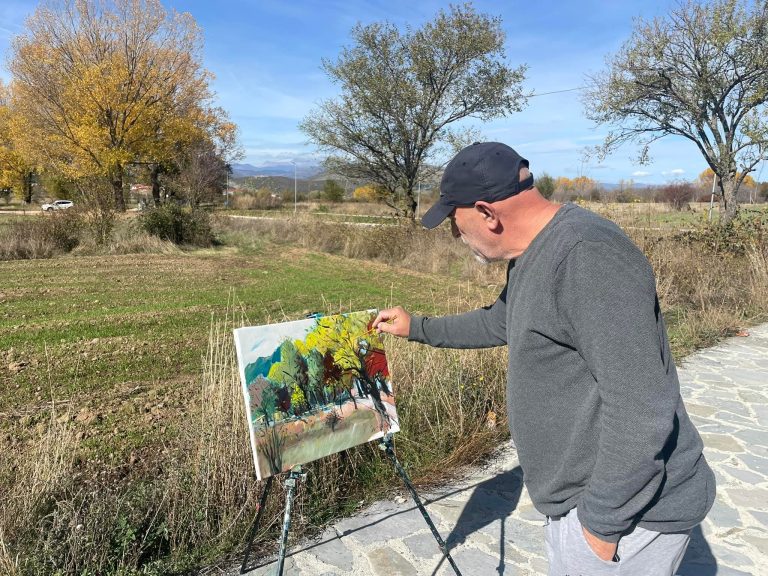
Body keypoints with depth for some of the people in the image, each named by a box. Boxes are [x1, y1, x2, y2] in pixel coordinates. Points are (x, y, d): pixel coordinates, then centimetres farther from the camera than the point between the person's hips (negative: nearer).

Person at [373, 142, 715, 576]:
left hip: (625, 505, -9)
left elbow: (640, 407, -29)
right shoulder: (533, 254, 5)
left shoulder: (587, 254, -27)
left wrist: (602, 521, -20)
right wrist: (417, 328, 25)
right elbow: (499, 323, 22)